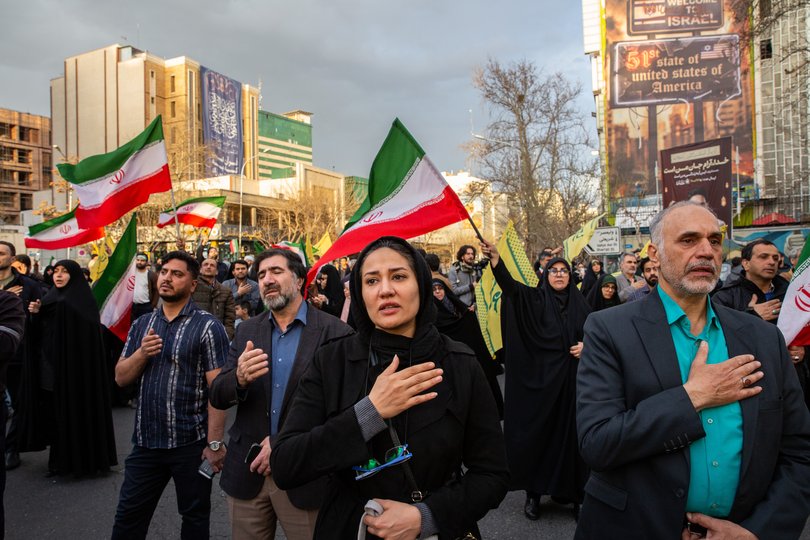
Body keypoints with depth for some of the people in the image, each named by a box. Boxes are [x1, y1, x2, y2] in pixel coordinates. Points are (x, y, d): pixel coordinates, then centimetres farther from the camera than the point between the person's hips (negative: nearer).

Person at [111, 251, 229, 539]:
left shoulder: (208, 327, -11)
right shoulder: (141, 325, 8)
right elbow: (121, 378, 8)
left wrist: (214, 443, -18)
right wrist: (141, 353, -12)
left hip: (191, 443, -5)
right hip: (146, 441, 5)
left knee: (195, 517, 14)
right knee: (128, 516, 17)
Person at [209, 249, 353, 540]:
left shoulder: (335, 332, -10)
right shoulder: (247, 331, 5)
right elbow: (217, 396, 1)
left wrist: (283, 444, -14)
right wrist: (239, 378, -21)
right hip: (247, 471, 4)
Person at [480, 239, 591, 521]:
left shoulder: (580, 304, 8)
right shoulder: (535, 298, -2)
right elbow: (511, 285, -20)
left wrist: (586, 346, -5)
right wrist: (495, 259, -36)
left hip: (571, 380, 2)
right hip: (541, 379, -2)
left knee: (569, 434, 8)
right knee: (538, 432, 4)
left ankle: (573, 491, 24)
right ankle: (534, 492, 19)